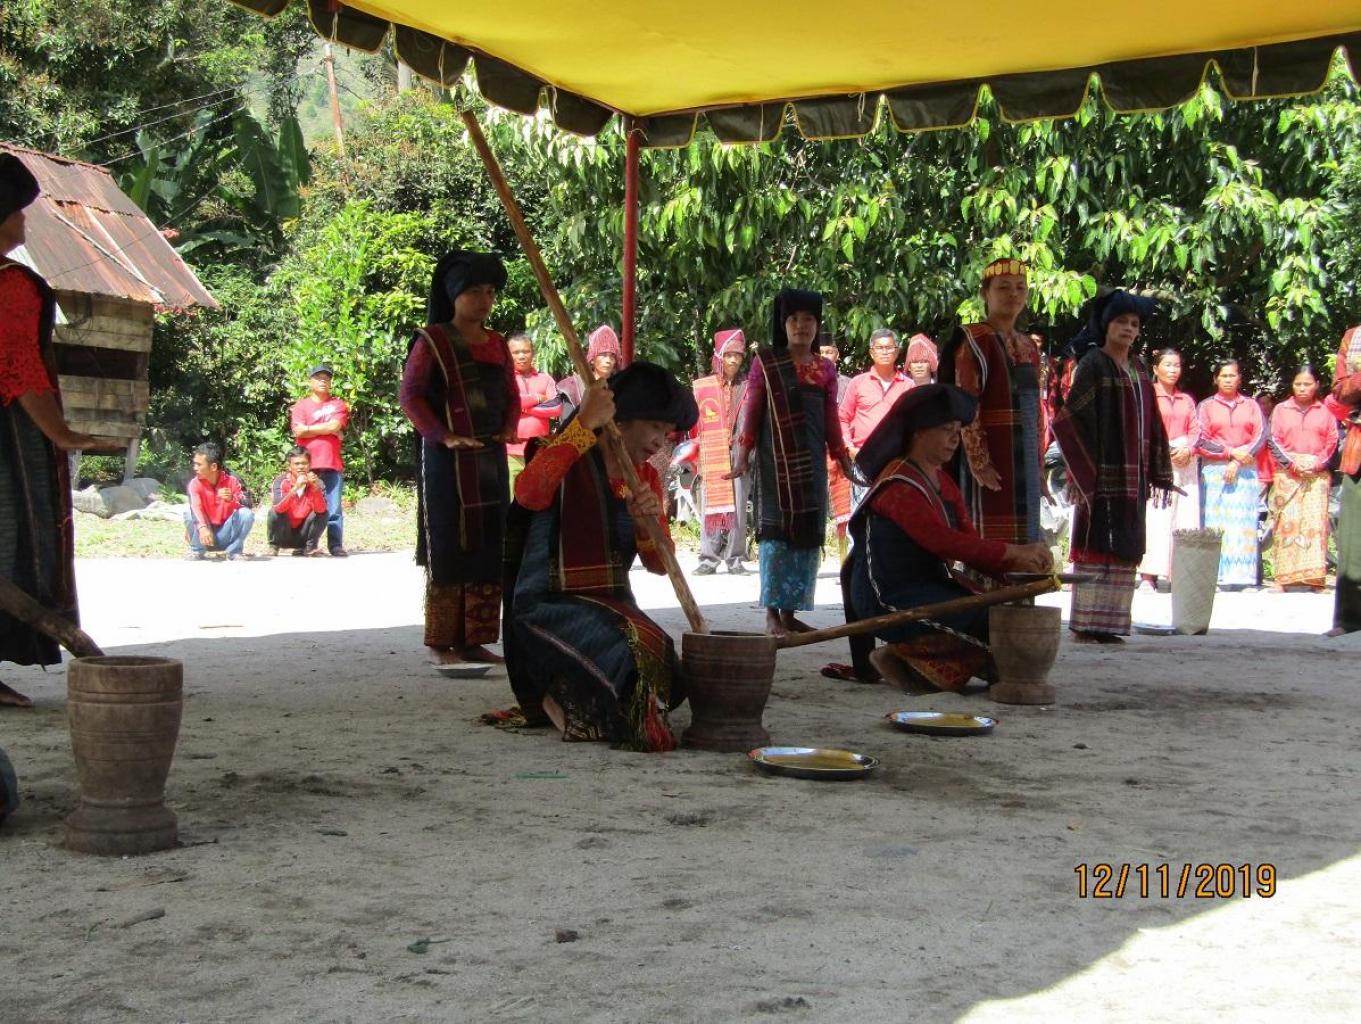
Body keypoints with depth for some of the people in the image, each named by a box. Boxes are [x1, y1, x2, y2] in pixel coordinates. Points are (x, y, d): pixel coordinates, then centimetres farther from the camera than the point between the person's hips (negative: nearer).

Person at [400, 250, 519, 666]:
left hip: (491, 459, 6)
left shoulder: (497, 345, 15)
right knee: (447, 549, -5)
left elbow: (512, 396, 19)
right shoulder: (432, 340, -2)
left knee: (488, 550, 5)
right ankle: (440, 642, 1)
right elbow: (411, 395, -8)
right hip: (446, 459, -6)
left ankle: (474, 639, 11)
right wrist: (443, 436, -19)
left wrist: (509, 429, -1)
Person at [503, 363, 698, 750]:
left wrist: (647, 525, -15)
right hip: (551, 605, -7)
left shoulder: (646, 477, 12)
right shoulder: (567, 456, -8)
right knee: (631, 652, -31)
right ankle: (559, 699, -4)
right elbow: (529, 494, -32)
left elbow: (659, 564, 8)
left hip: (613, 606, 8)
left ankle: (565, 698, 9)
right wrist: (585, 424, -32)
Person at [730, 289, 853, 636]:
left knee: (808, 532, 3)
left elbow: (831, 420, 13)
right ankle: (772, 614, -5)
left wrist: (843, 461, 12)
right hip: (774, 461, -4)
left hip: (811, 462, 4)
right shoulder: (764, 362, 0)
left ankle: (790, 611, 10)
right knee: (775, 530, -7)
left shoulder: (825, 368, 10)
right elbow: (750, 410, -3)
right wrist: (742, 455, -11)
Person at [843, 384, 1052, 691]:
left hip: (932, 585, 10)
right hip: (891, 597, -10)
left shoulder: (944, 483, 14)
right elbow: (944, 542, -27)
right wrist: (1013, 552, -28)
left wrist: (1018, 565, -13)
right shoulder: (898, 486, -16)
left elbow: (970, 543, 5)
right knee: (987, 625, -21)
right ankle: (904, 657, -8)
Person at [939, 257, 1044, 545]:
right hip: (990, 461, -8)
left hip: (1024, 462, 8)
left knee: (1024, 541, 8)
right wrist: (979, 462, -19)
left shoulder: (1028, 347, 16)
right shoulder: (974, 341, -6)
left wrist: (1038, 467, 16)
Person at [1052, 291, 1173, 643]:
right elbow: (1070, 418, -13)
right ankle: (1086, 625, -2)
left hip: (1132, 477, 7)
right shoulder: (1093, 364, -6)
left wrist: (1157, 474, 11)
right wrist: (1084, 473, -18)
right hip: (1102, 475, -7)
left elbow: (1152, 424, 17)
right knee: (1096, 547, -6)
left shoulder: (1138, 369, 15)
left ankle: (1107, 624, 13)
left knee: (1124, 549, 8)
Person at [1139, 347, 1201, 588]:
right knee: (1155, 516, -11)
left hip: (1185, 463, 5)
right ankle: (1148, 576, -13)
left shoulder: (1187, 400, 19)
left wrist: (1188, 450, -7)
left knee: (1184, 515, 0)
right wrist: (1165, 451, -14)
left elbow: (1195, 430, 13)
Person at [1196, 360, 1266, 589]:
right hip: (1215, 470, -1)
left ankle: (1242, 576, -5)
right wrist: (1230, 452, -11)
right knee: (1217, 521, -7)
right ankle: (1217, 576, -10)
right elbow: (1201, 441, 1)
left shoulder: (1251, 405, 13)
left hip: (1245, 471, 1)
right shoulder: (1206, 406, 11)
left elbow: (1261, 435, 1)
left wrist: (1237, 462, -10)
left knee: (1243, 522, -4)